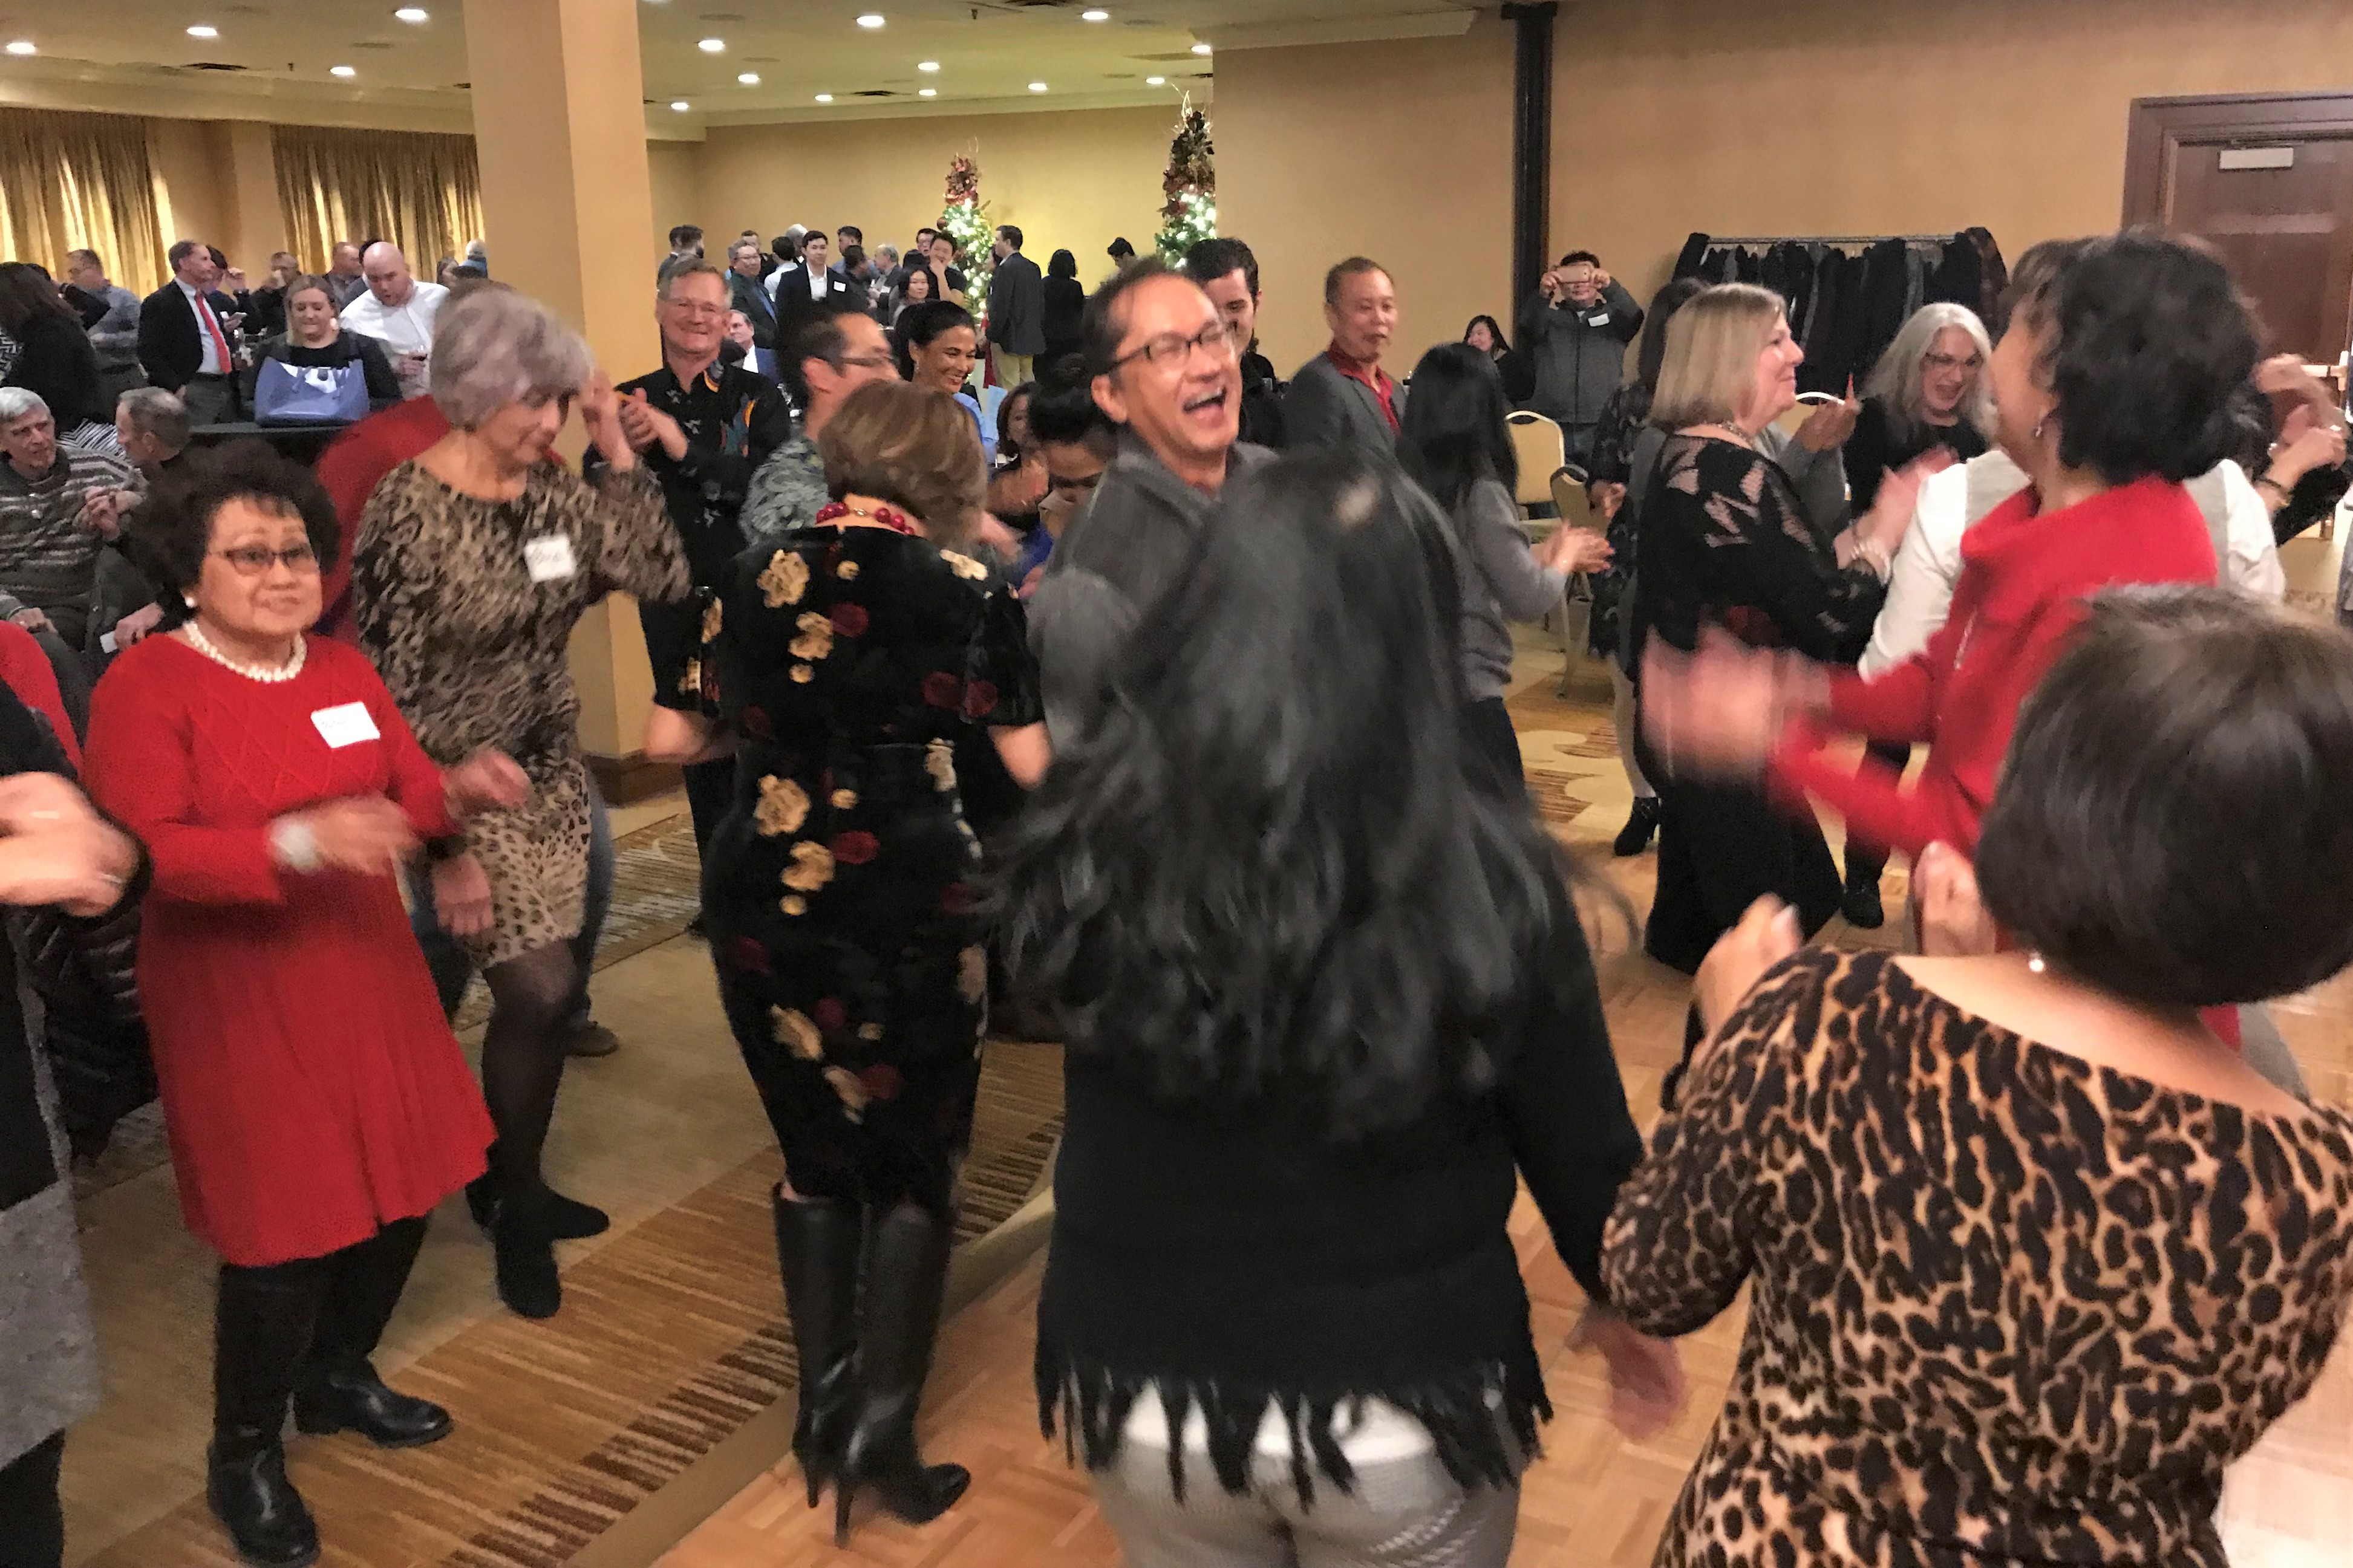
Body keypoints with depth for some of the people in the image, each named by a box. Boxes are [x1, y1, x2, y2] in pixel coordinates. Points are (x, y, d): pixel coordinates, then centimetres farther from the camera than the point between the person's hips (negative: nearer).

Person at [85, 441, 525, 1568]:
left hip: (366, 974, 6)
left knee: (401, 1193, 14)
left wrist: (460, 793, -19)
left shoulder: (343, 670, 7)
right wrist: (300, 844, -34)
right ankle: (243, 1457, 23)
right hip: (237, 998, -6)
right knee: (286, 1228, -2)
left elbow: (410, 796, 5)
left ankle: (338, 1379, 40)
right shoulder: (144, 686, -11)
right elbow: (148, 853, -20)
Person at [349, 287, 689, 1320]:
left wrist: (616, 444, -11)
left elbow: (661, 574, -9)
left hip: (550, 774, 6)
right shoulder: (406, 514, -17)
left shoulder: (551, 492, 1)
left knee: (539, 992, 11)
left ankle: (510, 1182, 32)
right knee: (541, 990, -8)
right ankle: (517, 1206, 16)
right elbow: (389, 688, -15)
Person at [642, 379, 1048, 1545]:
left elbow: (674, 739, 10)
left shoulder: (755, 574, 6)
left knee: (817, 1151, 19)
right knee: (916, 1161, 10)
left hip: (762, 901, 4)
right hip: (909, 903, -3)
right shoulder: (959, 584, -4)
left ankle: (823, 1400, 23)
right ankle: (882, 1424, 4)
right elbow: (1035, 762, -5)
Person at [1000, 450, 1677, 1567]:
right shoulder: (1487, 875, -21)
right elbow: (1581, 1152, -8)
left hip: (1140, 1385, 2)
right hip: (1405, 1402, -1)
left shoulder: (1094, 842, -19)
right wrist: (1627, 1305, 11)